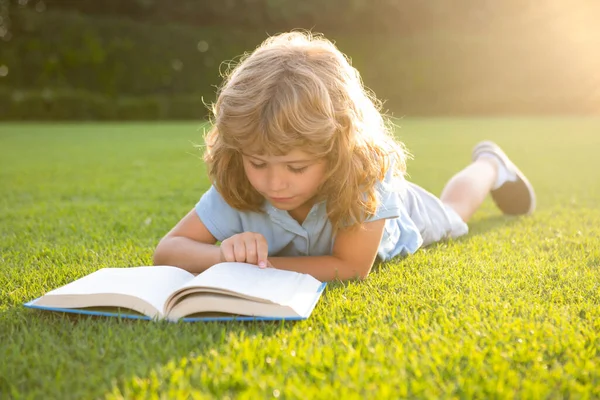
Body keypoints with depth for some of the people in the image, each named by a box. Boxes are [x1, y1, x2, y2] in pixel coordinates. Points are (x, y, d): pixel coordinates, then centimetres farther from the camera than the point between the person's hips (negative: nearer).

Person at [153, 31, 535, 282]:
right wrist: (225, 255, -61)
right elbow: (167, 251, -40)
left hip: (395, 219, -1)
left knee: (452, 212, 33)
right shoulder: (236, 187, -41)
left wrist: (255, 264, -51)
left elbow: (352, 267, -46)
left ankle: (489, 164, 58)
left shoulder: (366, 170, -50)